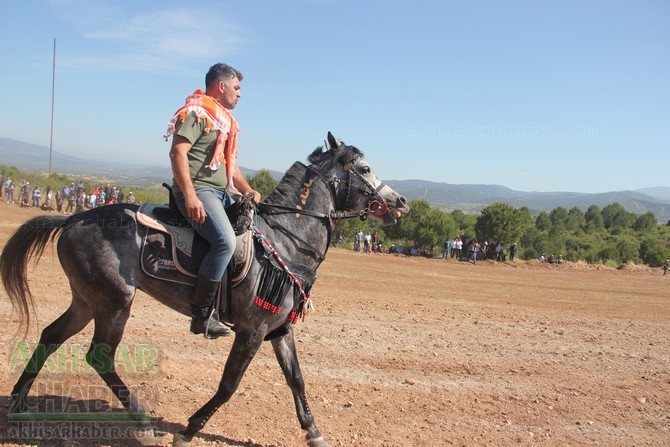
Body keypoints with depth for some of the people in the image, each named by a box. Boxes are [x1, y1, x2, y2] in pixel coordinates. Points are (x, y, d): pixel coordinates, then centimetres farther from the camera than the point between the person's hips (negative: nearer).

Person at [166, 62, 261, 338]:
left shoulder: (225, 120, 22)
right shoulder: (196, 113, -7)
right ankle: (201, 315, -22)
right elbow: (177, 153, -18)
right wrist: (190, 196, -27)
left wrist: (248, 191, 10)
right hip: (197, 190, -10)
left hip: (220, 193, 10)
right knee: (225, 240, -29)